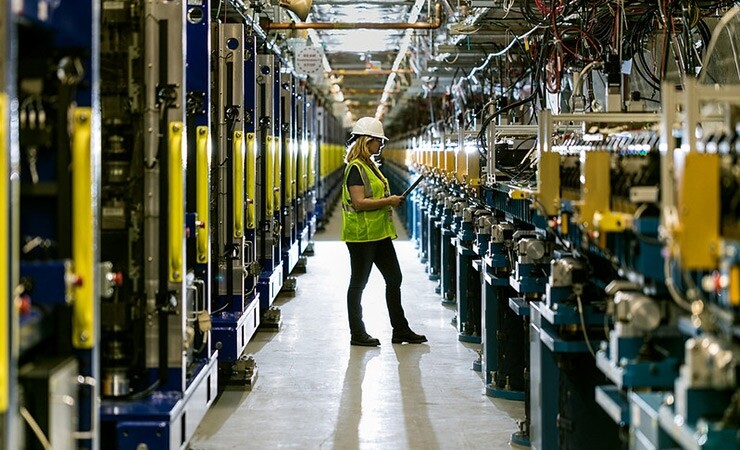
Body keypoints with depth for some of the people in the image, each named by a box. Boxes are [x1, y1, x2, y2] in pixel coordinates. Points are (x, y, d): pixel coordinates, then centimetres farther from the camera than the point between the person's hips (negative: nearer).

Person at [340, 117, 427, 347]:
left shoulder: (370, 165, 16)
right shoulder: (356, 168, -14)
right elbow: (359, 202, -22)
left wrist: (392, 201, 11)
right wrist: (388, 201, -18)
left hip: (380, 233, 10)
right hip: (362, 235, -10)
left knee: (394, 279, 11)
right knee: (359, 283, 0)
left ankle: (400, 330, 18)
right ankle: (357, 334, 8)